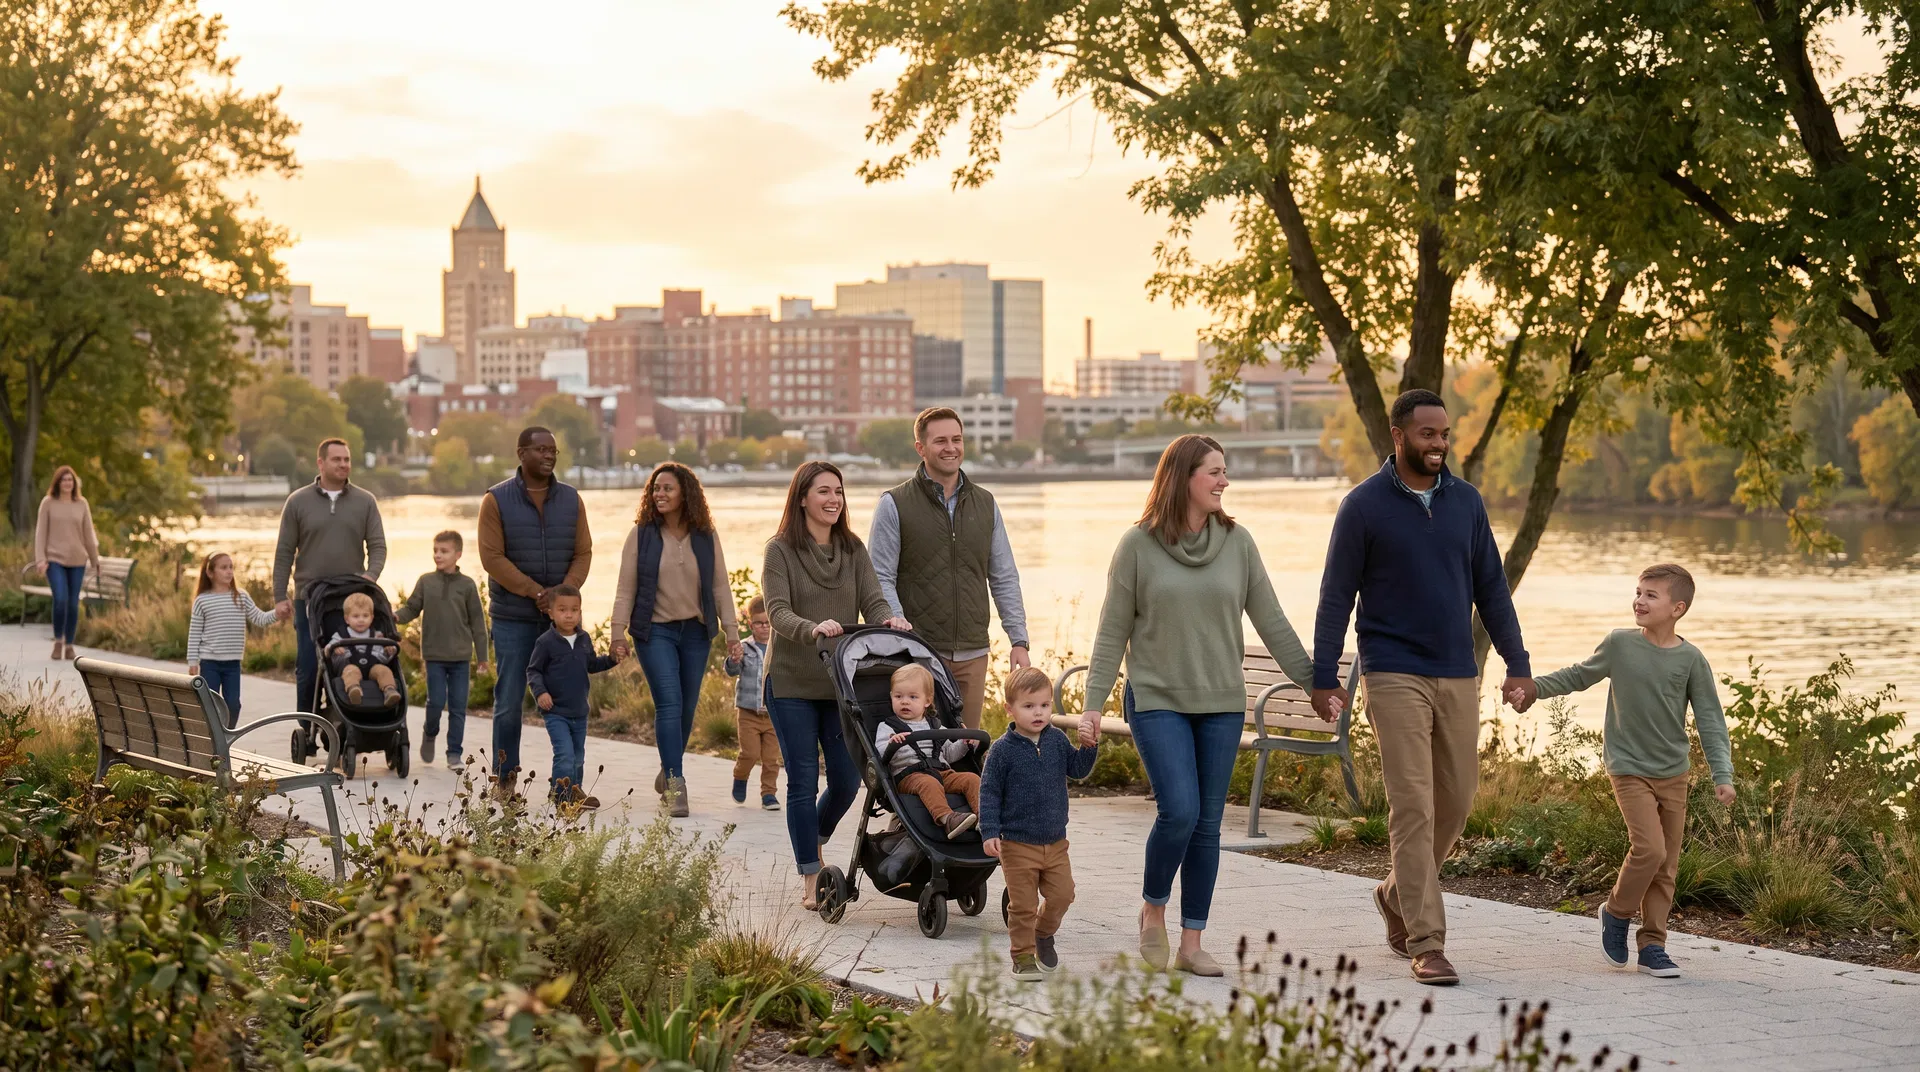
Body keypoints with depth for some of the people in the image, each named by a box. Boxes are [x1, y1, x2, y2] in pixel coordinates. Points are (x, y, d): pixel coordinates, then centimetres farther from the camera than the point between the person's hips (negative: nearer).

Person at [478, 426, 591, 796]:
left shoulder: (571, 499, 8)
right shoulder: (497, 500, -2)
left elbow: (583, 553, 5)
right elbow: (493, 557, -8)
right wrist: (536, 592, -15)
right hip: (513, 618, -3)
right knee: (509, 701, 1)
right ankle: (505, 778, 10)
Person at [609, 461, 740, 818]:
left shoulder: (706, 536, 4)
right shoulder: (641, 535, -2)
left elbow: (720, 587, 5)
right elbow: (626, 588, 0)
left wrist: (731, 633, 1)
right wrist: (618, 634, -4)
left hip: (696, 632, 3)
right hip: (655, 631, -3)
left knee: (687, 708, 8)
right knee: (669, 704, -13)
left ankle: (668, 771, 29)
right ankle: (675, 783, -14)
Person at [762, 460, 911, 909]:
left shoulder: (854, 550, 9)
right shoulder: (780, 551, -4)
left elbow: (873, 601, 0)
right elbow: (778, 612, -15)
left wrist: (890, 620, -24)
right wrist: (812, 628, -35)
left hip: (842, 683, 4)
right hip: (792, 683, -4)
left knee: (847, 779, 4)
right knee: (803, 782, -2)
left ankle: (812, 841, 34)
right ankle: (811, 880, 7)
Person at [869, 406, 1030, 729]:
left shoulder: (985, 504, 13)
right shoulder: (894, 505, -1)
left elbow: (1004, 579, 15)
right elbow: (881, 579, -5)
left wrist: (1019, 640, 6)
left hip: (972, 655, 4)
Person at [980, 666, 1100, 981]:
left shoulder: (1056, 740, 2)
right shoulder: (1003, 750, -11)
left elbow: (1078, 769, 7)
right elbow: (989, 792, -8)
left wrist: (1089, 747, -12)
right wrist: (990, 832, -14)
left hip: (1055, 841, 4)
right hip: (1018, 844, -4)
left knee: (1061, 894, 6)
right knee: (1023, 904, 1)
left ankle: (1043, 935, 33)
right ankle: (1024, 957, 15)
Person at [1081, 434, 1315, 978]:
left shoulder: (1237, 542, 4)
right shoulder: (1138, 545, -4)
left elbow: (1271, 622, 8)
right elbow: (1112, 632, 0)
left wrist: (1315, 682, 5)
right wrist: (1094, 704, -5)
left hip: (1221, 704, 3)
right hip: (1157, 701, -3)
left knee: (1207, 824, 4)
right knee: (1179, 811, -16)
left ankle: (1192, 943, 13)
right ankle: (1153, 909, 10)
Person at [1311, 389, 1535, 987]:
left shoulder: (1466, 501, 8)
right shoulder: (1364, 506, -4)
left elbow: (1491, 588, 13)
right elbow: (1336, 597, -3)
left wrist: (1516, 662, 9)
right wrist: (1323, 677, -7)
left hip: (1458, 675, 5)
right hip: (1395, 675, -5)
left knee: (1456, 798, 9)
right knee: (1413, 807, -8)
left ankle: (1398, 894, 33)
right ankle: (1426, 944, -6)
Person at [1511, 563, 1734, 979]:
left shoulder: (1691, 660, -4)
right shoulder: (1619, 644, -4)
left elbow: (1710, 720, -2)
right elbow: (1579, 676, 12)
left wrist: (1722, 774, -10)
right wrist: (1532, 688, 3)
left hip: (1673, 773, 2)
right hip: (1629, 769, -2)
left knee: (1667, 863, 4)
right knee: (1650, 848, -16)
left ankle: (1652, 945, 13)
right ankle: (1617, 912, 8)